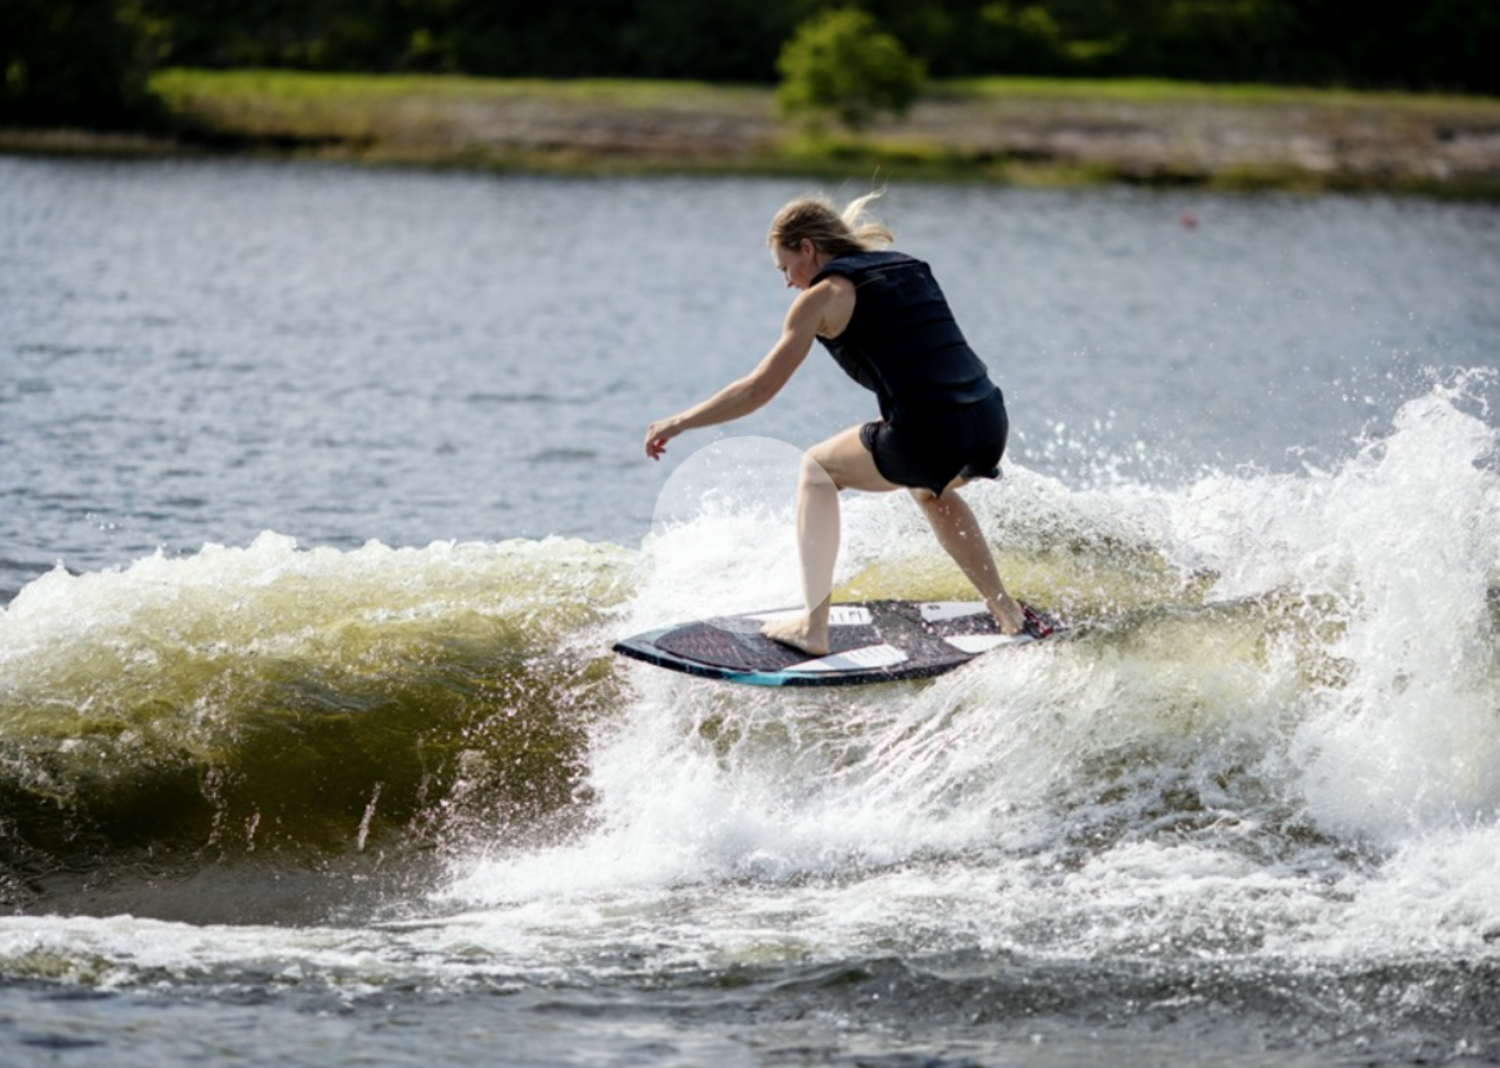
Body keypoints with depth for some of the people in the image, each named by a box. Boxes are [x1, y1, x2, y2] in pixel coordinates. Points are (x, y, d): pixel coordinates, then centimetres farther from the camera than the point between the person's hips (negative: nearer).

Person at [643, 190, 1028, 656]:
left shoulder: (823, 295, 5)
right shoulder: (909, 268, 23)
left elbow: (760, 389, 4)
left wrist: (678, 423, 12)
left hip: (928, 435, -6)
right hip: (991, 425, 6)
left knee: (817, 469, 20)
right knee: (930, 490, 39)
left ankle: (813, 627, 13)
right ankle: (1007, 612, 36)